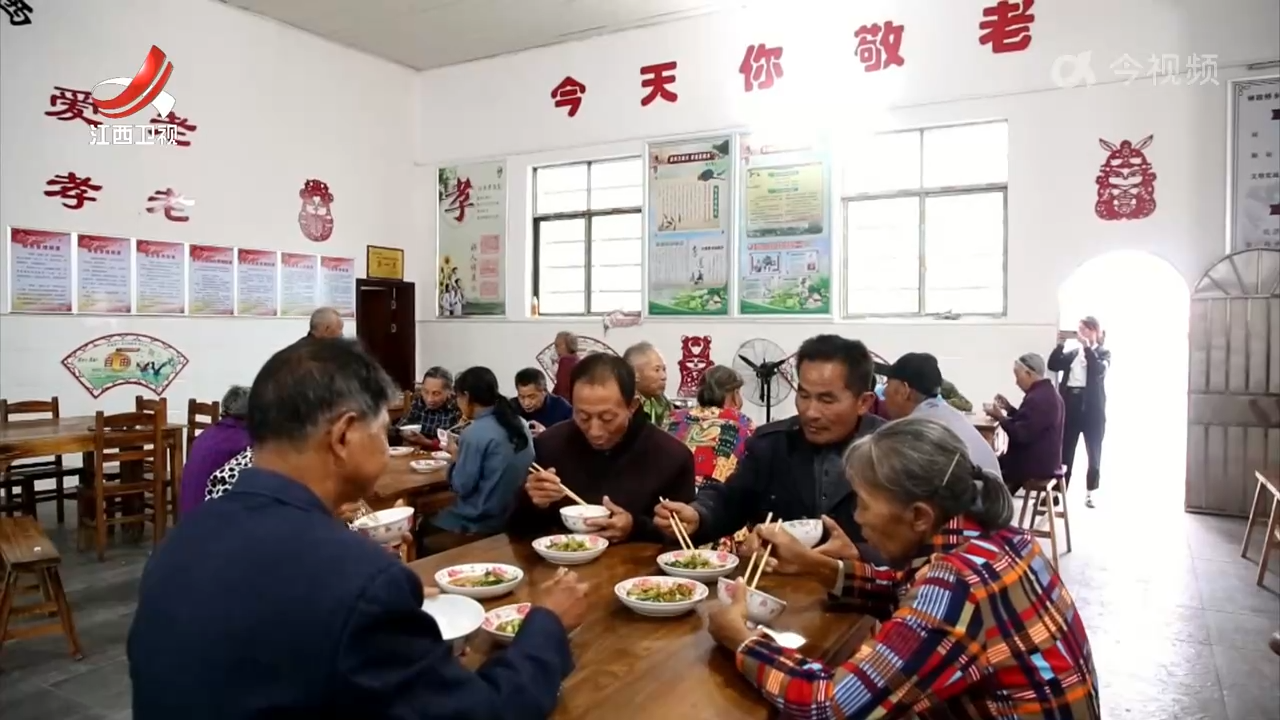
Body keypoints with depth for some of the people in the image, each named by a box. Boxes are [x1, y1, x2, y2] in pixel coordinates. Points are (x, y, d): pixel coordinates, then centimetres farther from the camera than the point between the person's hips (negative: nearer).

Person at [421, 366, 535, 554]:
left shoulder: (474, 433, -18)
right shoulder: (520, 424, 4)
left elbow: (462, 487, -14)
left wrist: (456, 458, 3)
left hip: (483, 524, -8)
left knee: (422, 536, 10)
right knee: (433, 521, 22)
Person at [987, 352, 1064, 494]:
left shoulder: (1037, 398, -24)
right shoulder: (1048, 393, 10)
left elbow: (1020, 435, -26)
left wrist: (1000, 417, -15)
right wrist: (1009, 408, 10)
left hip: (1036, 464, -10)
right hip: (1046, 460, 10)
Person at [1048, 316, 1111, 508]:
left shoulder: (1103, 353, 4)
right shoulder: (1071, 353, 13)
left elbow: (1099, 369, -16)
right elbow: (1053, 365, 0)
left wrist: (1087, 347, -21)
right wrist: (1060, 345, -8)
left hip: (1092, 407, -2)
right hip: (1070, 404, 2)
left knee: (1094, 453, 5)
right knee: (1064, 451, 1)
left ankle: (1090, 493, 15)